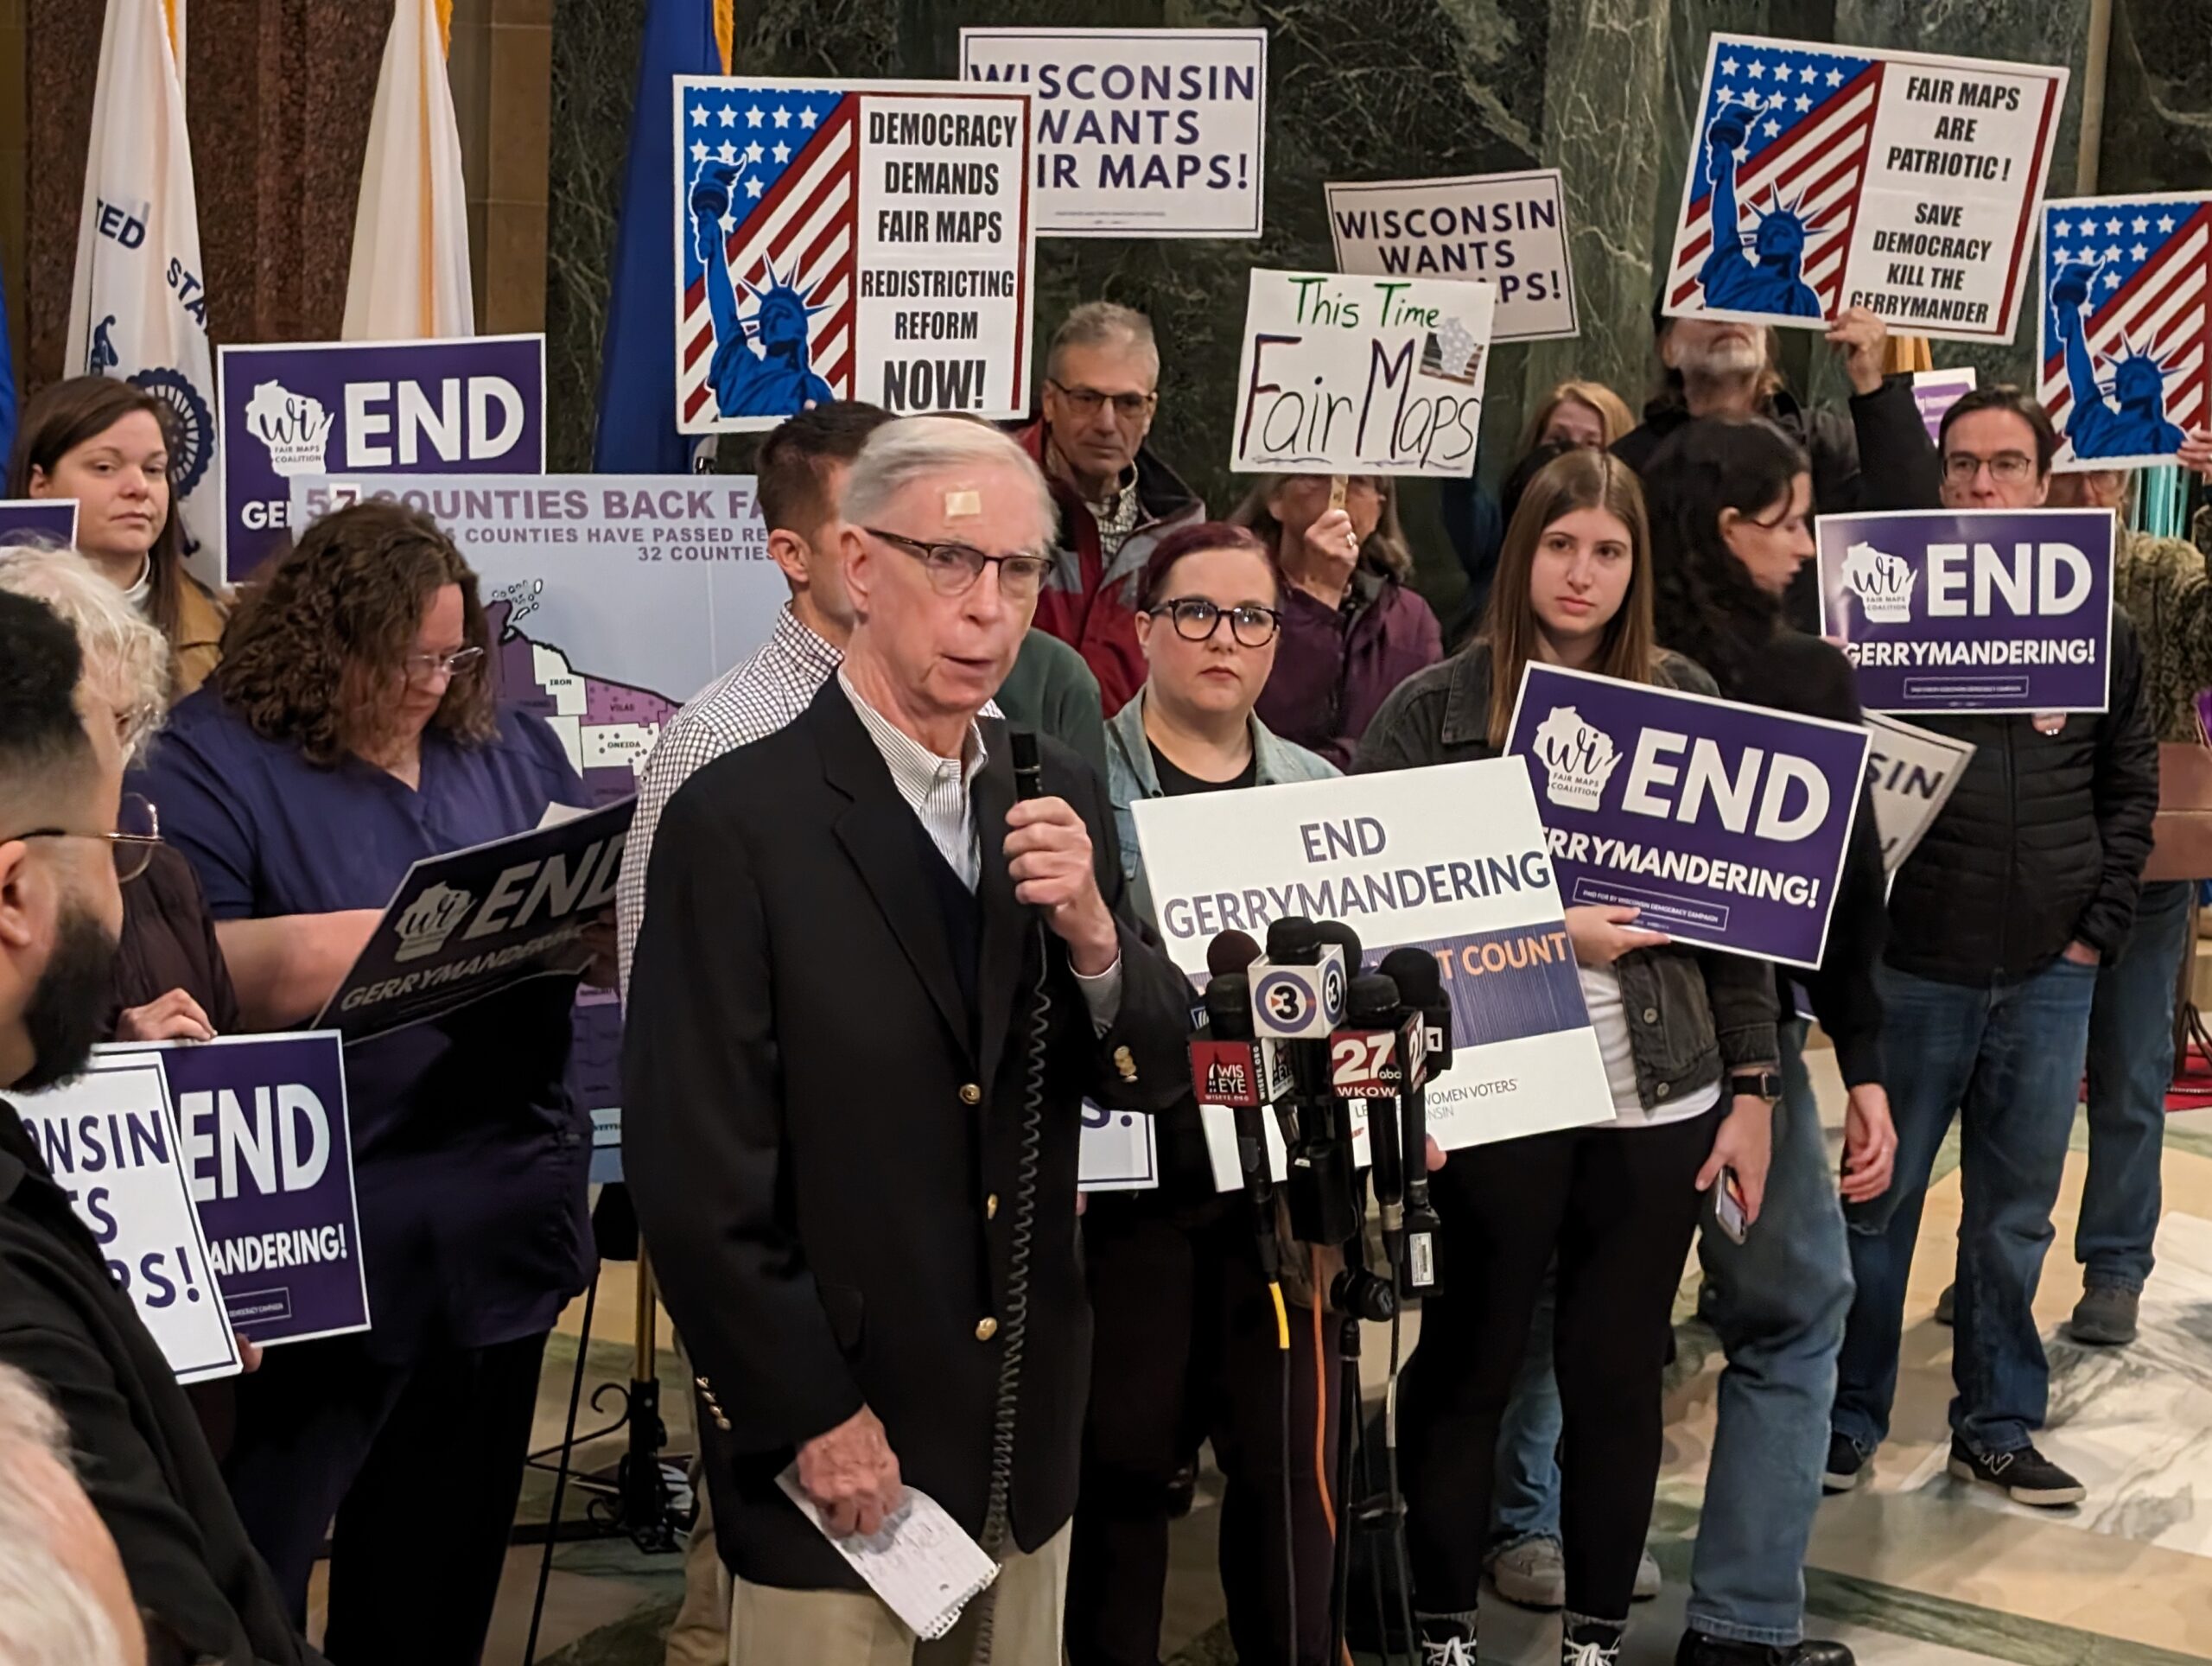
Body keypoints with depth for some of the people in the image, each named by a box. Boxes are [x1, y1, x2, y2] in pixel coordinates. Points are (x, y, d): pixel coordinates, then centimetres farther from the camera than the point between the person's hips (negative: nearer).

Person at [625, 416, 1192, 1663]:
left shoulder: (1059, 798, 5)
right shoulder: (738, 822, -13)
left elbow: (1155, 1078, 6)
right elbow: (697, 1169, -14)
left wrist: (1093, 933, -13)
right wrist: (810, 1417, -13)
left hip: (1029, 1435, 5)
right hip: (836, 1456, -5)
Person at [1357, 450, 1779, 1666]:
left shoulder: (1686, 700, 6)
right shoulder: (1434, 708, -2)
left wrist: (1750, 1087, 3)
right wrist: (1547, 933, -14)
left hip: (1659, 1096, 2)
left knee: (1620, 1374, 10)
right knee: (1466, 1368, 9)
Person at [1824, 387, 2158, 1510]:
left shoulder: (2099, 627, 5)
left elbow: (2132, 783, 11)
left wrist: (2099, 925, 3)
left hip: (2049, 975, 3)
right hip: (1915, 966, -2)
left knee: (2016, 1214, 12)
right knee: (1880, 1201, 7)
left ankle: (1996, 1427, 25)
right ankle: (1847, 1419, 20)